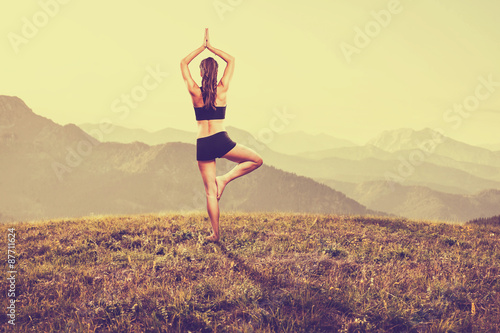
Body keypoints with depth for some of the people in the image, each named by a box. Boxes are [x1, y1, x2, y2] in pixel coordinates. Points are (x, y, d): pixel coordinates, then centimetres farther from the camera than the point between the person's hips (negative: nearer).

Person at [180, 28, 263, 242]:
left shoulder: (195, 92, -1)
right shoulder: (222, 89, -1)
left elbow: (183, 63, 12)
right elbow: (231, 60, 12)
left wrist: (202, 47, 12)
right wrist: (211, 47, 12)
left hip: (202, 144, 2)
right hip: (221, 141, -2)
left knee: (210, 191, 5)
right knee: (256, 160, 16)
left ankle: (215, 234, 2)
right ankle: (224, 179, 0)